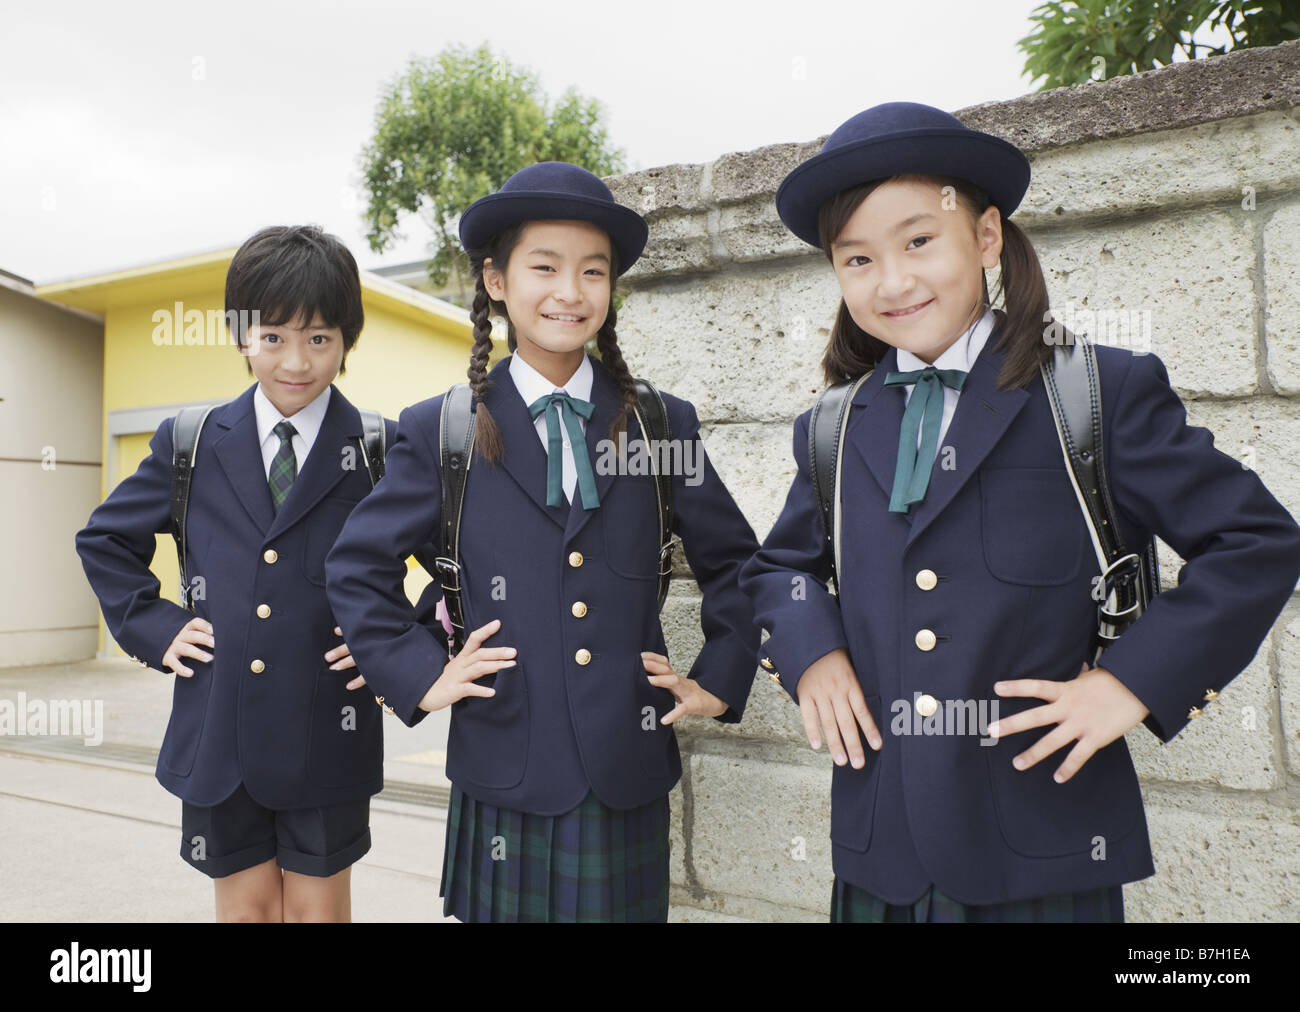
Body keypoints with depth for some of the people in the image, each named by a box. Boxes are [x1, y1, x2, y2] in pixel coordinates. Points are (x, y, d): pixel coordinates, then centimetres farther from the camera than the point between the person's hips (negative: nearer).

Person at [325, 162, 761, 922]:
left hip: (629, 778, 1)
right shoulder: (441, 431, 0)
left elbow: (736, 563, 11)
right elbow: (357, 569, 7)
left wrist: (719, 681, 4)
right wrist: (420, 676, -1)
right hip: (507, 777, -1)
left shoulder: (663, 425, 2)